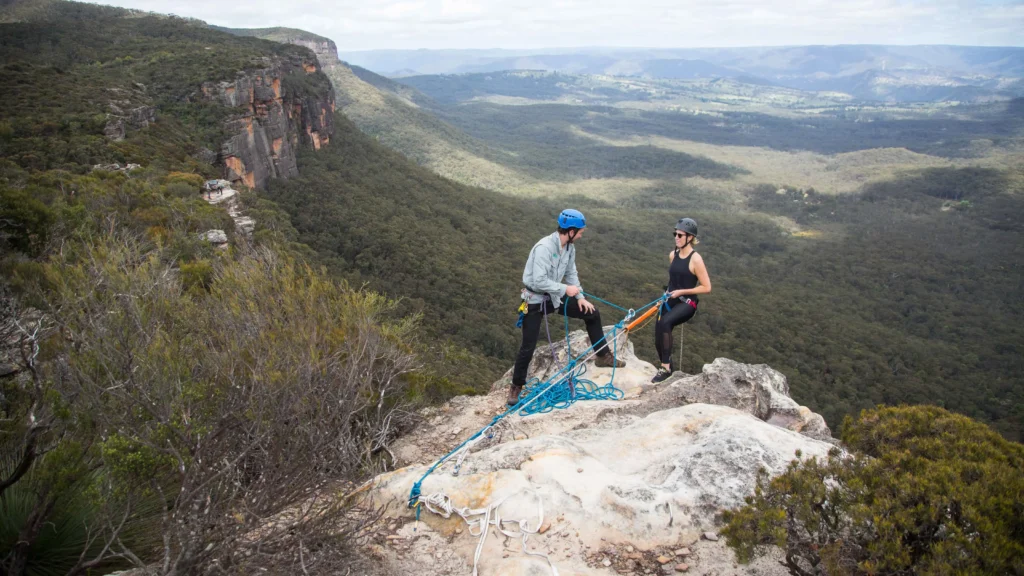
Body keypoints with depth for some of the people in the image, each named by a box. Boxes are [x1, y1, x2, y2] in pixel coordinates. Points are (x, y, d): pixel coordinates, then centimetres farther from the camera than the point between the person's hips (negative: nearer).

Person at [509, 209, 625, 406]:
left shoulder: (569, 247, -2)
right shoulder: (544, 247, -28)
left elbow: (571, 274, 10)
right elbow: (539, 281, -33)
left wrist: (580, 297, -1)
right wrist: (566, 289, -24)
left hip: (556, 297, 8)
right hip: (536, 300, -8)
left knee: (592, 314, 8)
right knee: (528, 346, -5)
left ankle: (603, 356, 23)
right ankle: (516, 386, 14)